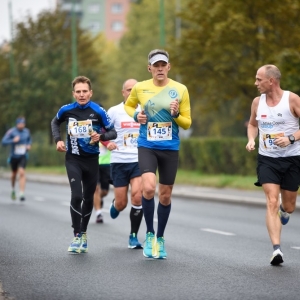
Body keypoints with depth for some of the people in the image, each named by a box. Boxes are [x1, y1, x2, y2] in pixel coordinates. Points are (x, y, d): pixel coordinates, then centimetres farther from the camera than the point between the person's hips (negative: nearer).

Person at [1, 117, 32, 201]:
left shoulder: (27, 131, -2)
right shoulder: (11, 131, -13)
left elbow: (29, 139, 20)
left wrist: (29, 145, 0)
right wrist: (13, 140, -33)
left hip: (23, 156, 0)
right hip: (14, 156, 0)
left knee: (22, 173, -19)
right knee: (14, 174, 18)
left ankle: (22, 194, -25)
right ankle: (13, 189, 48)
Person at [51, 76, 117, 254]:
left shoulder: (99, 112, -12)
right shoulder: (66, 110, -7)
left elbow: (113, 132, -4)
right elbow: (55, 122, 15)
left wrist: (101, 136, -24)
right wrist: (58, 140, 0)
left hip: (92, 159, 1)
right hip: (73, 159, -1)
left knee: (88, 198, 11)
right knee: (76, 196, -17)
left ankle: (83, 233, 30)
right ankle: (77, 236, -8)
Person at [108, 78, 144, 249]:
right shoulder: (114, 111, 0)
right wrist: (107, 143, -14)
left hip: (139, 161, 0)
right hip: (119, 161, 0)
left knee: (137, 197, -18)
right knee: (121, 203, 1)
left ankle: (134, 237, -3)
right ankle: (115, 205, 41)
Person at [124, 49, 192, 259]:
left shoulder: (180, 89, -1)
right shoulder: (140, 88, 0)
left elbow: (187, 123, 3)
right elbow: (129, 105, 21)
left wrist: (176, 114, -17)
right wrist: (136, 115, -1)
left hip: (170, 148, 1)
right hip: (147, 146, -1)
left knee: (165, 195, 8)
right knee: (149, 188, -22)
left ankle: (160, 239, 28)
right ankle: (150, 234, -1)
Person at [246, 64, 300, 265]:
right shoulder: (257, 102, 2)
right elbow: (253, 124, 19)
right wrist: (251, 139, 0)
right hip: (267, 159, 2)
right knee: (272, 202, -16)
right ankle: (277, 249, -20)